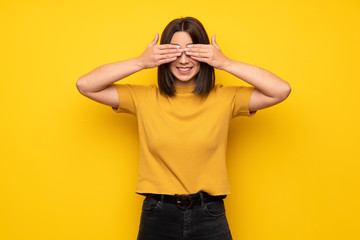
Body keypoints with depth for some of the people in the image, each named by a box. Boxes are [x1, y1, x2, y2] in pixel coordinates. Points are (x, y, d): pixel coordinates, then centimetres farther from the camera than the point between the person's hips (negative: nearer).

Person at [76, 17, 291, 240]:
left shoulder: (224, 98, -2)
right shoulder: (144, 98, 0)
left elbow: (282, 90, -10)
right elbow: (85, 85, -5)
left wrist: (225, 63, -13)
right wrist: (141, 62, -11)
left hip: (209, 217, 0)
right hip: (157, 216, 1)